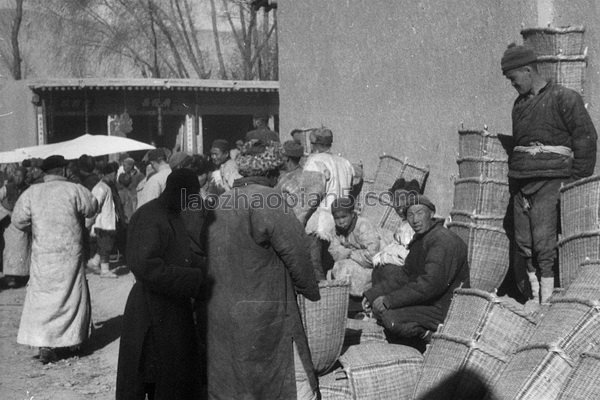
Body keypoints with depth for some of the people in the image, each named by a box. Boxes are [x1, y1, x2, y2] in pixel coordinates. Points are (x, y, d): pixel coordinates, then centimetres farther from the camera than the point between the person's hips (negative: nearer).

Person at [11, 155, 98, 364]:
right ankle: (73, 338, 22)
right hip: (69, 254, -1)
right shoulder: (74, 190, -8)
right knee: (72, 296, 14)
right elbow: (92, 207, 3)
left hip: (42, 255, 2)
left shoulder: (32, 192, -1)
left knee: (42, 299, 6)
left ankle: (44, 345, -1)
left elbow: (18, 220, -2)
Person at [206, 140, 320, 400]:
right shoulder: (267, 201, -13)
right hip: (263, 319, -7)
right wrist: (313, 292, 1)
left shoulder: (219, 205, 9)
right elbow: (297, 252, -12)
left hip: (218, 321, 8)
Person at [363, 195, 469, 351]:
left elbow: (431, 284, -30)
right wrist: (372, 294, 3)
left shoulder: (443, 240, -21)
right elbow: (405, 274, 15)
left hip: (445, 309, -10)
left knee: (389, 316, -26)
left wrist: (389, 300, -26)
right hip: (428, 300, 10)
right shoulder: (420, 238, 12)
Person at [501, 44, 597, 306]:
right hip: (523, 182, 7)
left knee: (544, 242, -12)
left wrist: (575, 180, -8)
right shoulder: (520, 104, 18)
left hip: (551, 181, -7)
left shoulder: (564, 98, -4)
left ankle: (549, 299, -5)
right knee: (524, 243, 5)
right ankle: (536, 296, 15)